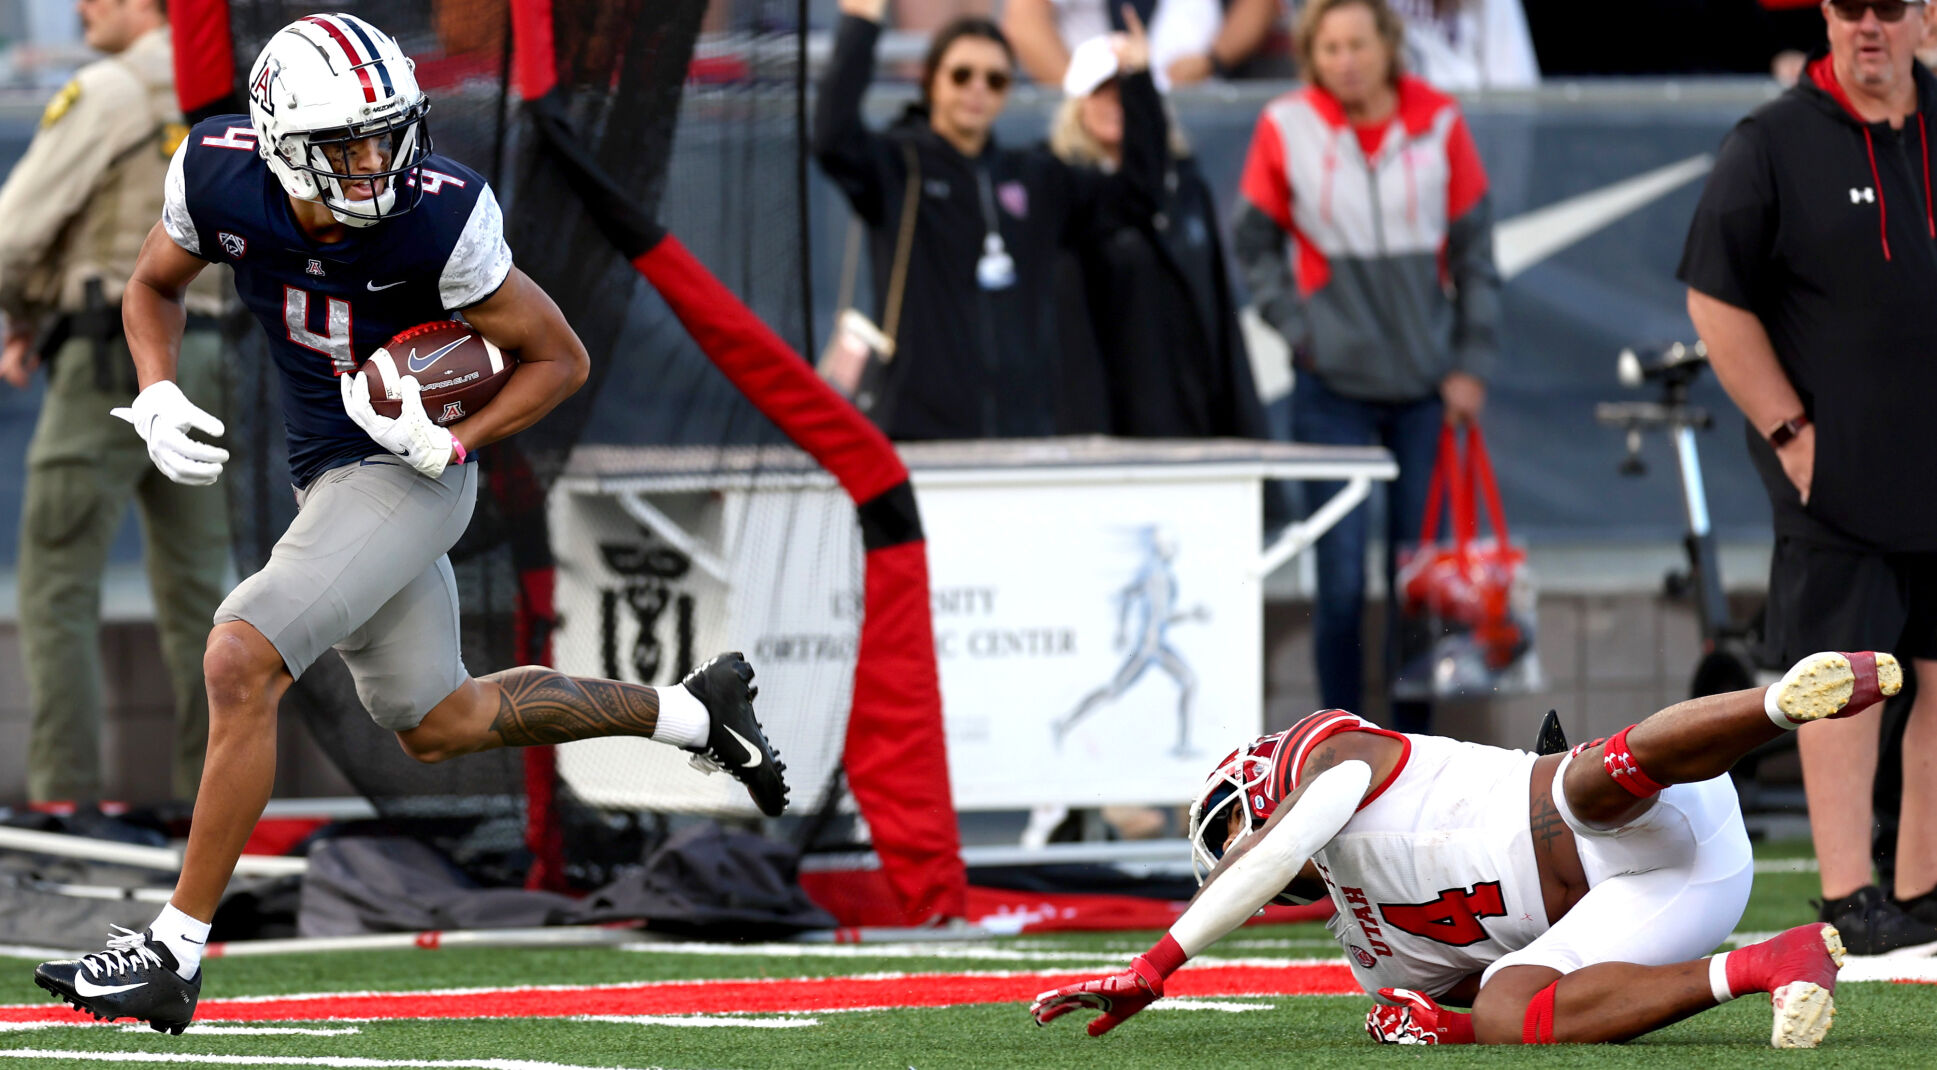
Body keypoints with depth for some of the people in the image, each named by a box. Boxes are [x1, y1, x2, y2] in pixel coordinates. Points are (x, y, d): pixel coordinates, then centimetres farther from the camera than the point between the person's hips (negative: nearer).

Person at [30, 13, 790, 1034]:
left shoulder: (440, 218, -26)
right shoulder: (217, 176, -15)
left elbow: (559, 357, -12)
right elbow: (154, 287, 8)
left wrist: (449, 444, -24)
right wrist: (158, 399, -10)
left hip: (408, 478, -7)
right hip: (329, 476, 7)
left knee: (241, 662, -21)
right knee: (438, 724, 18)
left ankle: (175, 952, -14)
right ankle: (691, 709, 34)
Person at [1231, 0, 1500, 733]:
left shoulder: (1439, 125, 0)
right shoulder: (1286, 129, -4)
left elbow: (1474, 255, 6)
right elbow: (1254, 245, 8)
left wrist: (1472, 363, 0)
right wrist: (1298, 328, -4)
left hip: (1426, 389, 1)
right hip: (1333, 389, -1)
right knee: (1340, 580, -4)